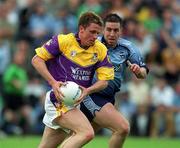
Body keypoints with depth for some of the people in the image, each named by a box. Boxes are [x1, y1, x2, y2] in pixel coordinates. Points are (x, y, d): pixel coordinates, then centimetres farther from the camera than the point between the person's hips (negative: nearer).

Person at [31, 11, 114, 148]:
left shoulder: (100, 50, 3)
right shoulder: (62, 41, -10)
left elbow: (104, 80, 3)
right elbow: (37, 59, -6)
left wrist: (87, 90, -17)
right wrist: (53, 82, -19)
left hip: (75, 100, 6)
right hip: (58, 99, -6)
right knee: (87, 133, -26)